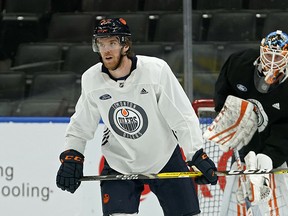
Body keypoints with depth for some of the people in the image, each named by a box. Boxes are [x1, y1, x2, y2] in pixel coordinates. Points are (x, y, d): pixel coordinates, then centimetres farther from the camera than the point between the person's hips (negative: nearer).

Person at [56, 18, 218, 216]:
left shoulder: (156, 70, -21)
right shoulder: (91, 79, -10)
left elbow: (183, 116, -17)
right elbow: (80, 125, 4)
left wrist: (198, 155, -20)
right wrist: (71, 156, -9)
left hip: (164, 157, -1)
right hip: (119, 162, 1)